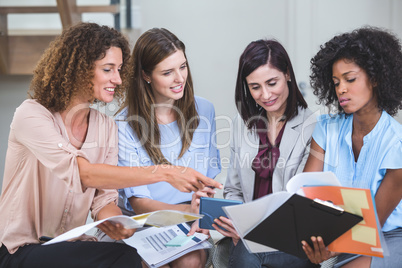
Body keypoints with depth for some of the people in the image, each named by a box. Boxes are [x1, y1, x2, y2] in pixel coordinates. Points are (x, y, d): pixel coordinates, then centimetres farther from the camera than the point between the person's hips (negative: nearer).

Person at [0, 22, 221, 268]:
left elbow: (104, 196, 4)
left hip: (71, 245, 6)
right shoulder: (31, 116, -14)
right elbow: (82, 173, -28)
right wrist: (166, 174, -34)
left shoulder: (106, 126, 7)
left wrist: (114, 220, -22)